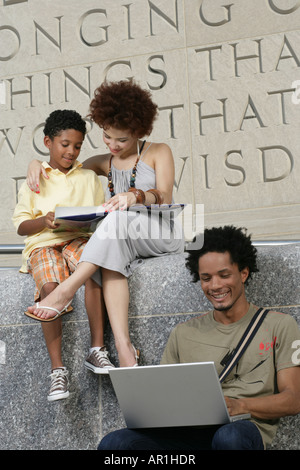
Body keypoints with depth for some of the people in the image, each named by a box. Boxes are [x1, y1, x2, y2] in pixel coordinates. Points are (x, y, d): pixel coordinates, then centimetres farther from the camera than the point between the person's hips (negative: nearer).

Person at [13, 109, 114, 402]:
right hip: (43, 243, -1)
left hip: (80, 239, 1)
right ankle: (57, 369, -28)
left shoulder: (88, 178, 21)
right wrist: (44, 221, -12)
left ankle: (97, 350, -30)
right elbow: (20, 225, 9)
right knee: (49, 287, -32)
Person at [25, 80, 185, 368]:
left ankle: (66, 290, -43)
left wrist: (136, 196, -28)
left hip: (163, 235, -3)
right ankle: (123, 347, -50)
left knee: (119, 217, -36)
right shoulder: (104, 163, 21)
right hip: (123, 242, 3)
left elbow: (164, 198, -6)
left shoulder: (158, 152, 9)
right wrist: (37, 164, 4)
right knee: (109, 260, -36)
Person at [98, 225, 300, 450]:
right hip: (189, 430, 2)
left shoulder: (279, 326, 13)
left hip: (245, 427, -2)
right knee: (114, 442, -28)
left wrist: (239, 405, -15)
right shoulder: (183, 333, 22)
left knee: (229, 437, -41)